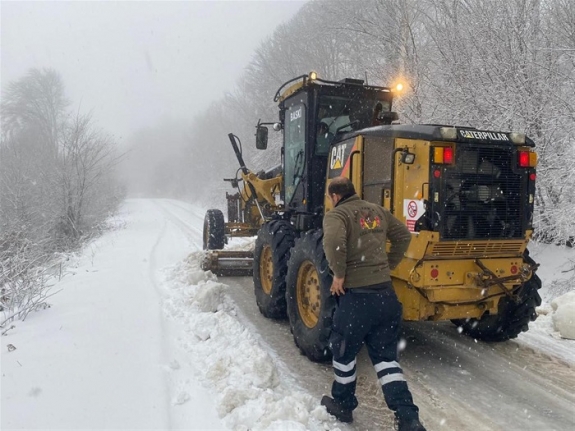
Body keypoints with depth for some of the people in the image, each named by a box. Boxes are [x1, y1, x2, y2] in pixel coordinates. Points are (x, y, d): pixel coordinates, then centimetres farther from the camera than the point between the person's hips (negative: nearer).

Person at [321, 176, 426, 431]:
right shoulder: (377, 211, 13)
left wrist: (338, 274, -17)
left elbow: (333, 241, -29)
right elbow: (403, 236, 19)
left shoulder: (336, 215, -8)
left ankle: (343, 405, 34)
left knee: (344, 353, 16)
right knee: (386, 357, 14)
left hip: (356, 296, -6)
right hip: (385, 293, 6)